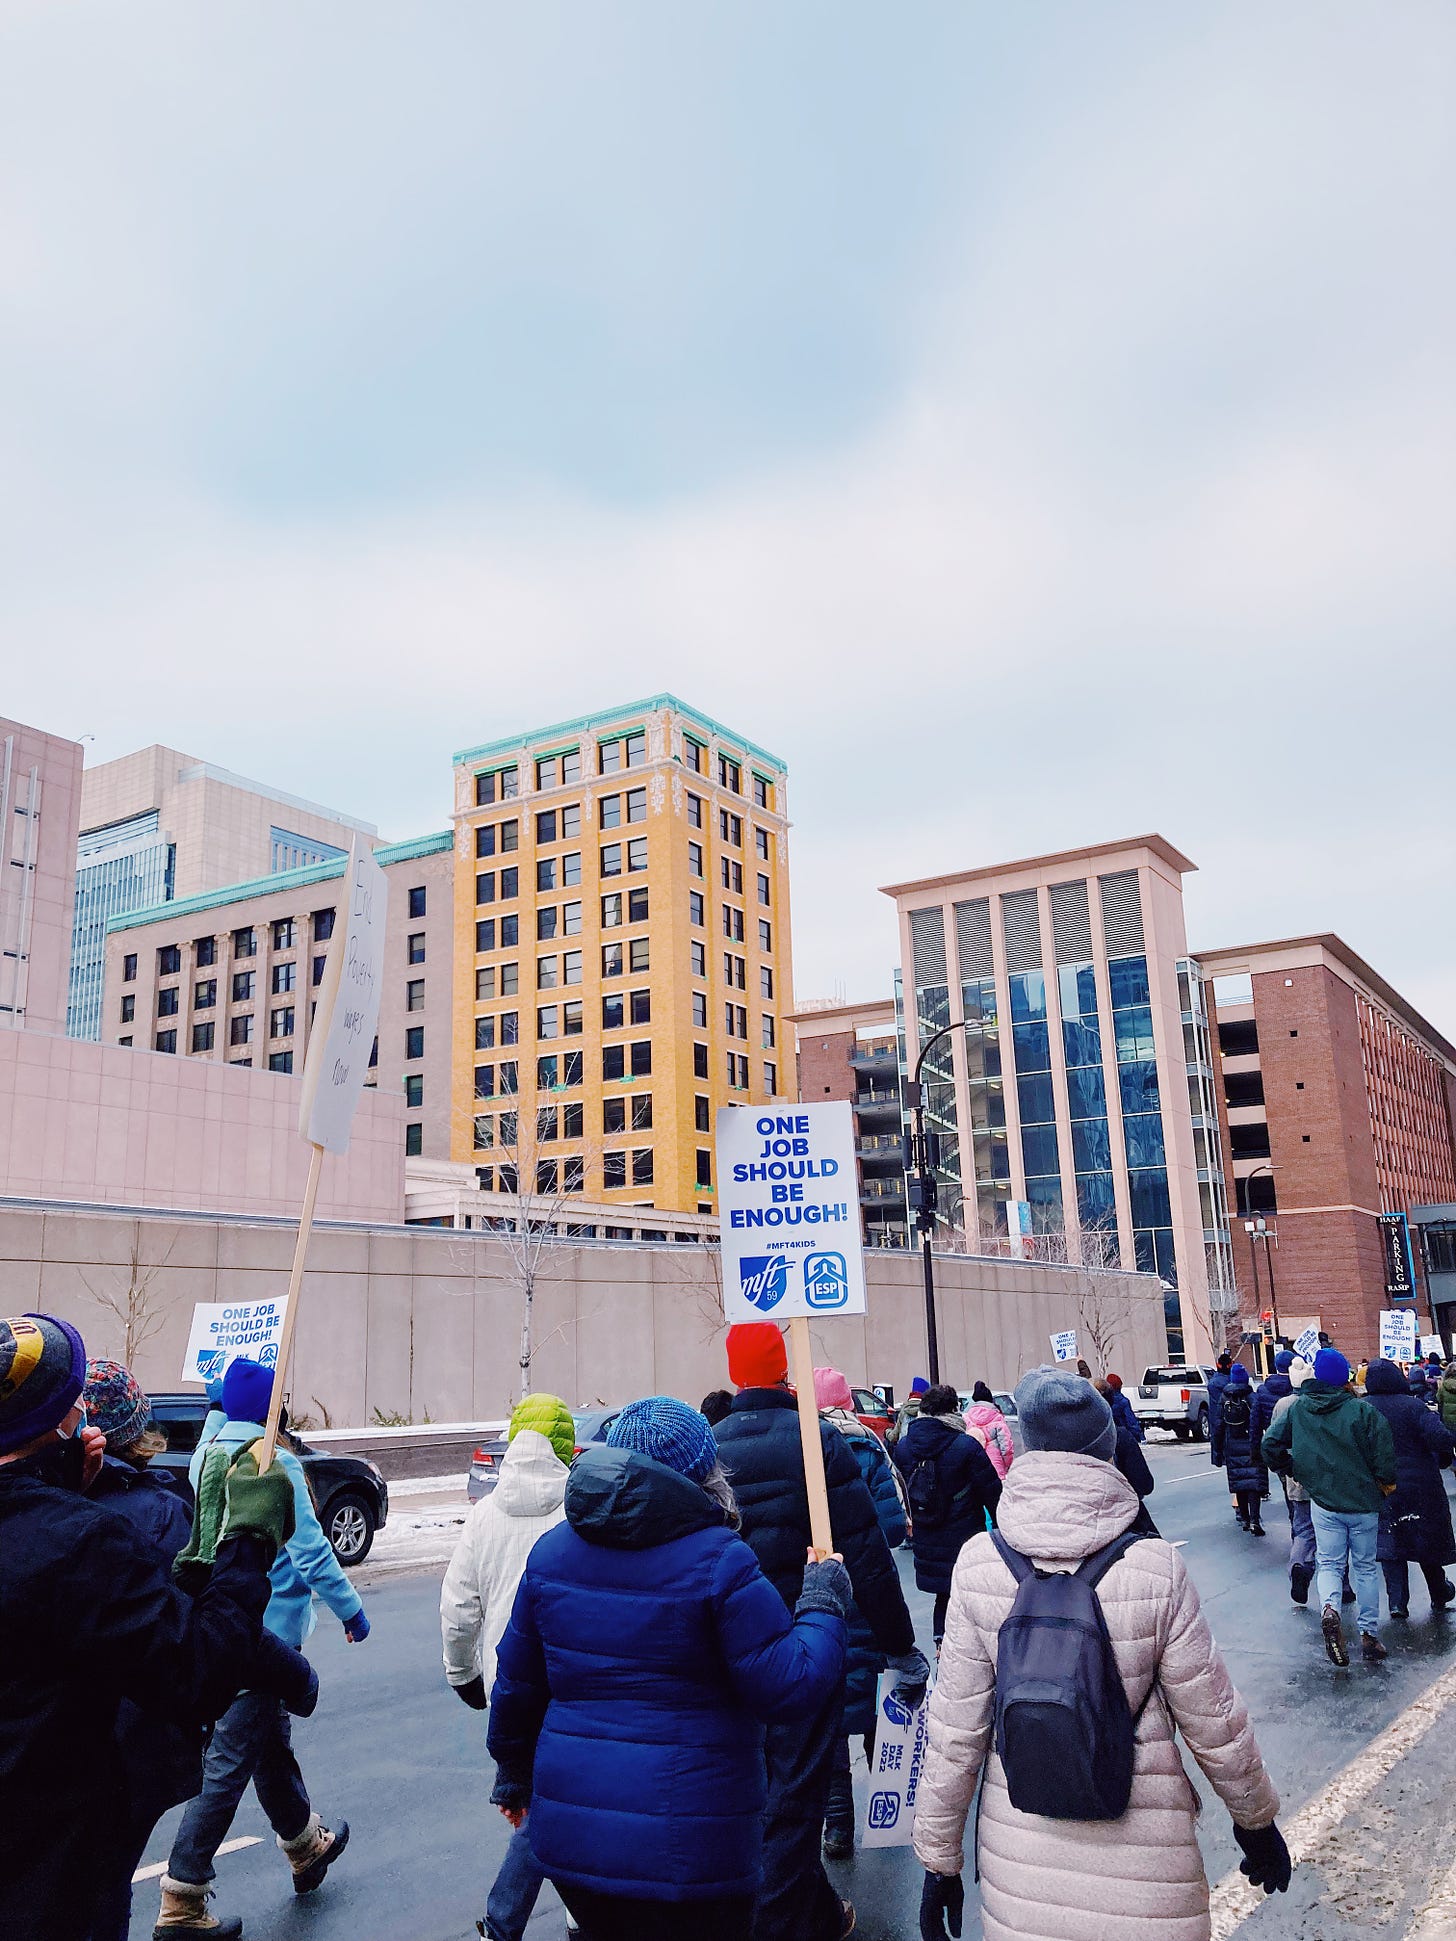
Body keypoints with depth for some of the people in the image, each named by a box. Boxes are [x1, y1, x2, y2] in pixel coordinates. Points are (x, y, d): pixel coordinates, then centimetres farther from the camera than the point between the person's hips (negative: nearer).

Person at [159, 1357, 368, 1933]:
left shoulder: (204, 1456, 1)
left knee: (271, 1740, 23)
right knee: (230, 1761, 1)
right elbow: (310, 1550, -20)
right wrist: (351, 1609, -10)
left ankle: (306, 1846, 41)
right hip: (268, 1628, -9)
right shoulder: (276, 1463, -21)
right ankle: (181, 1902, 7)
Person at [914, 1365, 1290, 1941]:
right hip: (1142, 1868, -1)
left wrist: (938, 1859, 6)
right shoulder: (1156, 1570, -16)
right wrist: (1256, 1820, 13)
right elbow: (1215, 1723, -6)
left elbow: (954, 1732, -7)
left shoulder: (979, 1564, -13)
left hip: (1020, 1860, 1)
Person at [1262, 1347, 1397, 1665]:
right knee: (1365, 1566, 15)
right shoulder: (1363, 1410, -15)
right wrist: (1386, 1482, 4)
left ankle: (1329, 1609, -18)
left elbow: (1270, 1444, -3)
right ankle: (1369, 1633, 19)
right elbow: (1384, 1451, -16)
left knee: (1329, 1563, 11)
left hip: (1323, 1501, 1)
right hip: (1364, 1502, -1)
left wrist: (1292, 1470, 12)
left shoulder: (1296, 1408, -5)